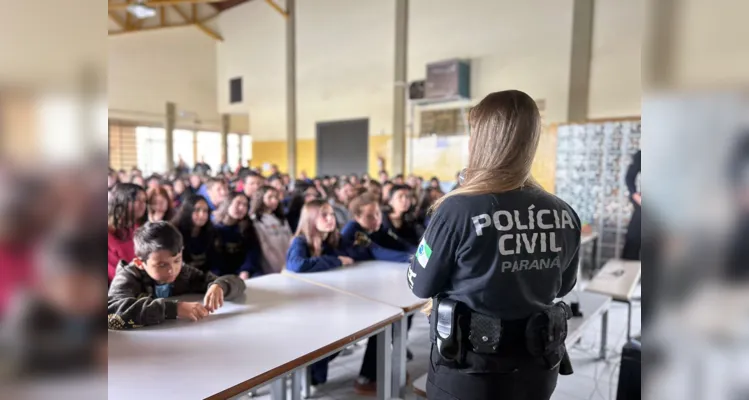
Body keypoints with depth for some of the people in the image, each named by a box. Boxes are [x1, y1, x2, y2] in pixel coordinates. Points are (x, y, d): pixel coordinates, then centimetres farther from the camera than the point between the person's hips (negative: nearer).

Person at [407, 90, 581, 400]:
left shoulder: (458, 210, -25)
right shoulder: (565, 216, -10)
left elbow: (420, 285, -11)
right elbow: (563, 286, 7)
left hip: (469, 372, -4)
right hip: (538, 369, 4)